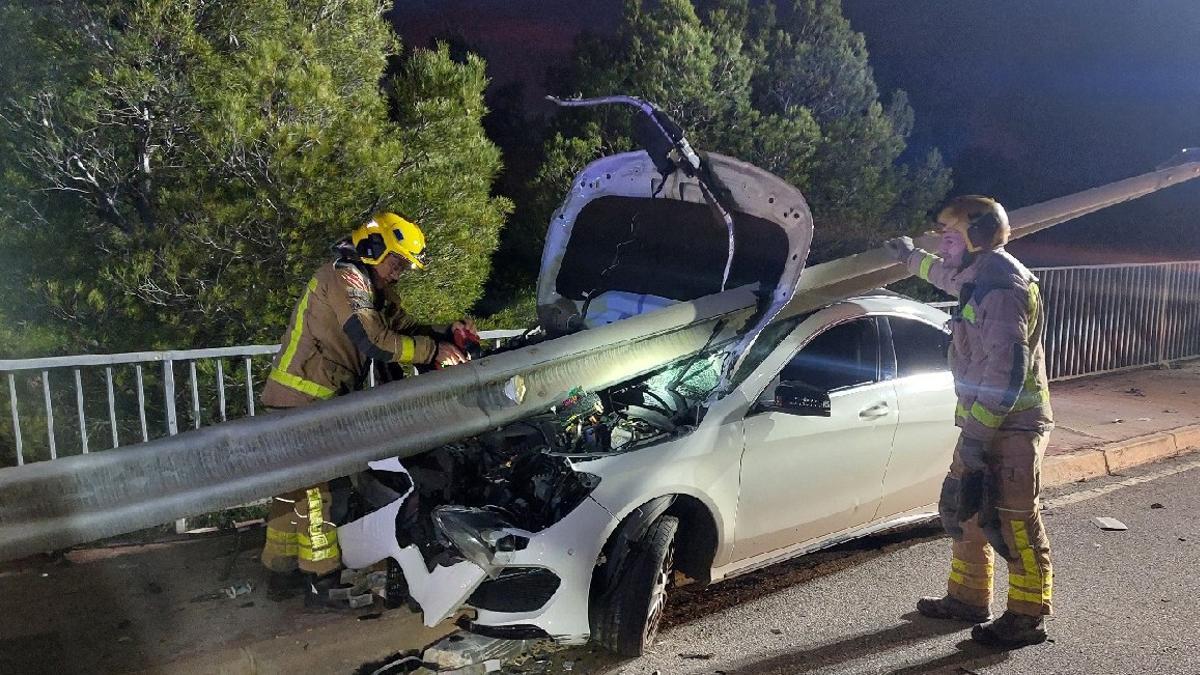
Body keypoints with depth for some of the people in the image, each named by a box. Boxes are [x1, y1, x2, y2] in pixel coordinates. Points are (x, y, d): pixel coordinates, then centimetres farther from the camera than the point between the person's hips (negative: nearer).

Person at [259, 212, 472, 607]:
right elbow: (375, 342, -26)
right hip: (305, 400, -10)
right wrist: (433, 350, -21)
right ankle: (323, 582, 0)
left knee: (294, 487, 15)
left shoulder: (377, 289, 17)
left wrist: (446, 334, -6)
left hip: (310, 400, 10)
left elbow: (405, 328, 10)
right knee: (321, 488, -7)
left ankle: (282, 572, 26)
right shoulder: (344, 278, -15)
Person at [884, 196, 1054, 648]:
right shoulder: (980, 277, 13)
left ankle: (1027, 619, 9)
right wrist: (912, 257, 54)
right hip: (984, 422, 10)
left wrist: (977, 430, -27)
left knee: (1011, 524, -3)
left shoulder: (1001, 284, -19)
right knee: (960, 509, 17)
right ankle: (968, 598, 29)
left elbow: (1009, 365, -26)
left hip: (1010, 426, -10)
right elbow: (950, 276, 40)